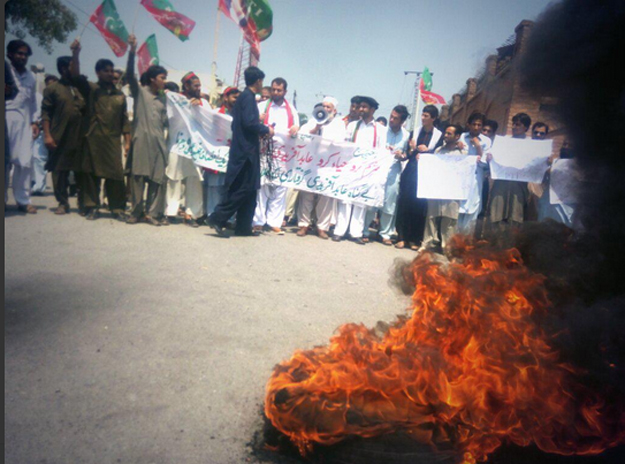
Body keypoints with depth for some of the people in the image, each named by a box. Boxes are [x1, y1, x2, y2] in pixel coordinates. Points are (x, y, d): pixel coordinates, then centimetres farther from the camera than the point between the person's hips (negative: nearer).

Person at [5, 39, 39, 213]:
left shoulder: (30, 77, 18)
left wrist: (34, 122, 11)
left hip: (24, 122, 4)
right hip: (6, 119, -4)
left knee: (25, 161, -2)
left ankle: (23, 200, 3)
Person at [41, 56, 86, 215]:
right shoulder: (52, 89, 4)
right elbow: (45, 113, -1)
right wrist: (47, 135, -11)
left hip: (80, 137, 3)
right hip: (59, 137, -2)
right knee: (59, 169, 1)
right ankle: (63, 202, 9)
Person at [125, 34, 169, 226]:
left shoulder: (162, 97, 18)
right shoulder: (139, 91, 5)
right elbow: (130, 74, -10)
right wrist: (132, 51, -21)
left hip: (158, 142, 4)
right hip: (141, 140, -4)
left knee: (158, 178, 0)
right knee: (138, 177, 0)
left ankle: (153, 213, 7)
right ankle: (136, 212, 10)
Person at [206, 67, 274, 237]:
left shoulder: (244, 96, 17)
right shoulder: (248, 97, -10)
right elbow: (249, 122, -20)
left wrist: (260, 129, 14)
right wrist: (266, 130, -6)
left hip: (243, 149, 10)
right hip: (246, 150, -10)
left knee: (248, 190, 11)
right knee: (244, 189, -7)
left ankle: (243, 227, 15)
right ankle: (217, 218, -6)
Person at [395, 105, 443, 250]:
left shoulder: (439, 135, 4)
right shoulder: (415, 131, 9)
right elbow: (408, 154, 10)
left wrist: (426, 151, -11)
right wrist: (412, 150, -10)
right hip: (410, 171, 2)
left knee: (420, 205, -2)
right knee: (404, 203, -3)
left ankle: (415, 239, 8)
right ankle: (402, 237, 3)